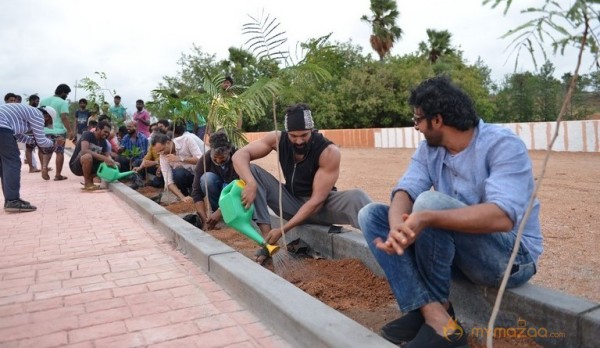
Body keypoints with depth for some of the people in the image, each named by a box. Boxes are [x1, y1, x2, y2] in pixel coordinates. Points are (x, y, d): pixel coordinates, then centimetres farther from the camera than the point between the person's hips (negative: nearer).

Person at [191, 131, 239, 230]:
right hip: (219, 189, 2)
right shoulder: (205, 159, -25)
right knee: (207, 178, -31)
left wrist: (220, 212, -40)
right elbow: (196, 191, -25)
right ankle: (216, 210, -13)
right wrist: (205, 219, -34)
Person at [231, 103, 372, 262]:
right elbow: (240, 155, -16)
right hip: (292, 203, 4)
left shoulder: (329, 152, -23)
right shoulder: (278, 139, -12)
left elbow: (317, 200, -24)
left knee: (357, 198, -33)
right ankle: (267, 240, -22)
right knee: (251, 171, -16)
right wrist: (250, 183, -37)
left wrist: (283, 229, -29)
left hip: (321, 206, -3)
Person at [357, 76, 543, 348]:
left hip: (511, 256, -7)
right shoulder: (430, 148, 2)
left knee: (430, 202, -32)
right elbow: (406, 190, -11)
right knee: (371, 214, -8)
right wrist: (398, 230, -33)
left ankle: (436, 309, -13)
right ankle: (432, 313, -20)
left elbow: (502, 217, -33)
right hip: (454, 248, 7)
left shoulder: (503, 145, -19)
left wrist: (427, 218, -45)